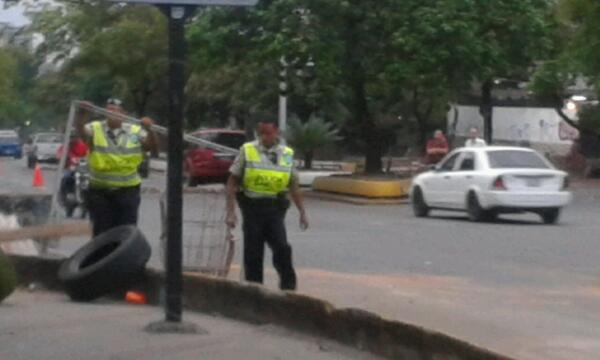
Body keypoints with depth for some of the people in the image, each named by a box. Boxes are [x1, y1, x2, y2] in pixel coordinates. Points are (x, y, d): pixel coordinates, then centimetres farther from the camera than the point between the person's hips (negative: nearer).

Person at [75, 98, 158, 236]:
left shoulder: (135, 131, 4)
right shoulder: (95, 129, 0)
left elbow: (153, 148, -4)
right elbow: (81, 132, -21)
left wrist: (149, 130, -24)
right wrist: (82, 115, -42)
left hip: (128, 190, 1)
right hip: (100, 191, 0)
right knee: (101, 233, 7)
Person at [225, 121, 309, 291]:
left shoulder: (287, 154, 7)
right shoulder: (247, 150, 2)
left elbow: (294, 186, 16)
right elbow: (232, 182, 2)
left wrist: (302, 212, 13)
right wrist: (230, 211, -5)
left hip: (274, 209, 1)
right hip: (252, 207, -1)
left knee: (282, 248, -11)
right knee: (253, 254, 3)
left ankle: (288, 286, 3)